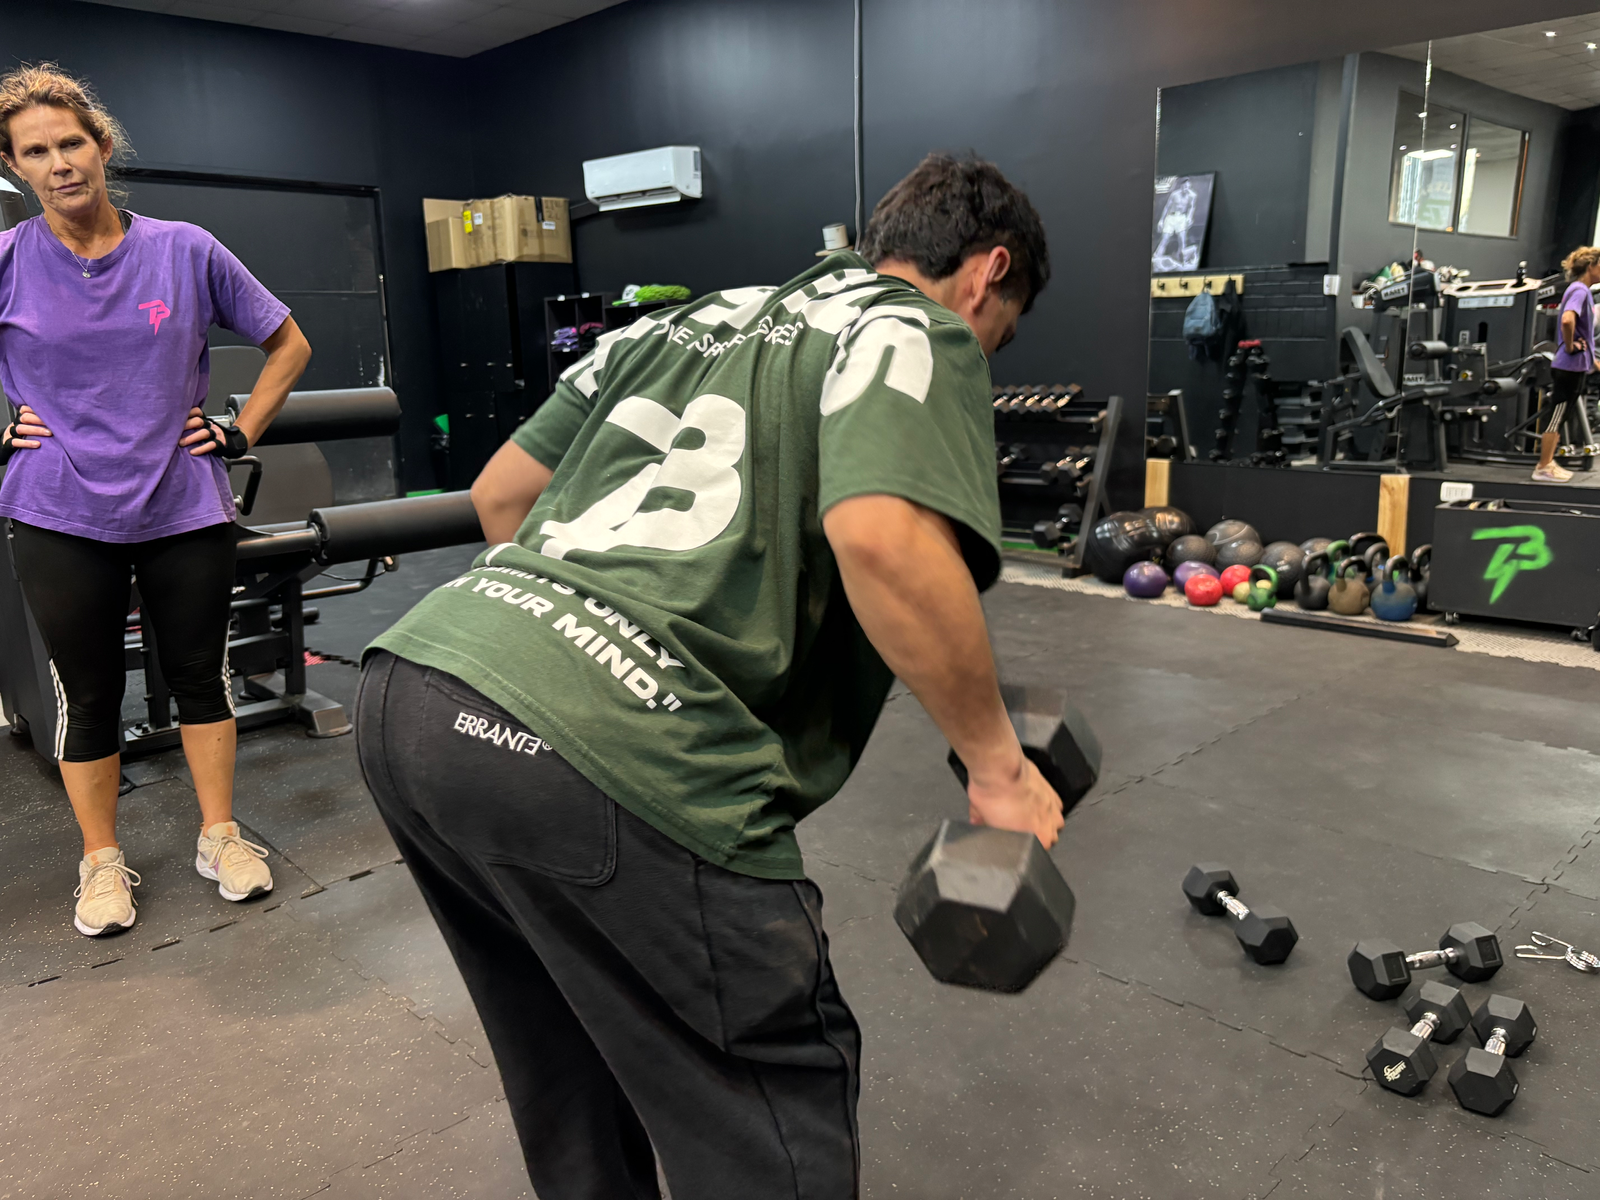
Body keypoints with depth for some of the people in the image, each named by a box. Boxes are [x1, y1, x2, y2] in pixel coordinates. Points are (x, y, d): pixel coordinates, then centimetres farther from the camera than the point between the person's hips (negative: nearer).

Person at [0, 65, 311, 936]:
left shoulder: (185, 251, -1)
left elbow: (288, 345, 8)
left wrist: (241, 432, 1)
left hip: (186, 507, 1)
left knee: (201, 674, 10)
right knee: (87, 696, 9)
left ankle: (219, 836, 26)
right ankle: (101, 861, 25)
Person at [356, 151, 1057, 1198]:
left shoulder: (692, 317, 27)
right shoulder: (917, 332, 6)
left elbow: (501, 493, 28)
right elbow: (882, 538, -17)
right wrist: (998, 764, -4)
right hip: (605, 749, -9)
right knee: (776, 1115, 11)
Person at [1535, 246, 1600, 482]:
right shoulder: (1579, 290, -14)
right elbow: (1567, 320, -33)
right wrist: (1570, 347, -20)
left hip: (1573, 366, 9)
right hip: (1570, 365, -9)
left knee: (1560, 415, 13)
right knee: (1556, 415, -5)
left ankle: (1548, 463, 19)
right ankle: (1543, 468, 0)